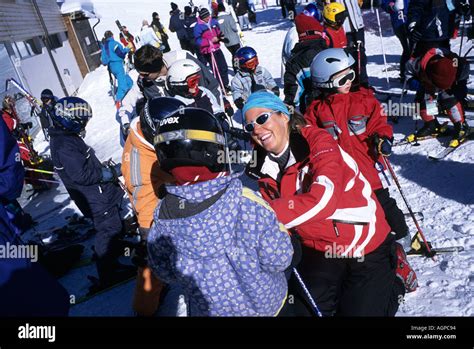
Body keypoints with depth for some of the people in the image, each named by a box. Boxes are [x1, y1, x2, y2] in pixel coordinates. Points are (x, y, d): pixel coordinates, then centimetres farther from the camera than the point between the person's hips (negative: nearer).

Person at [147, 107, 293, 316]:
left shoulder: (162, 217, -23)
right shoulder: (247, 203, -33)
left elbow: (164, 272, -6)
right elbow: (279, 260, -22)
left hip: (209, 309, 2)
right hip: (266, 304, -2)